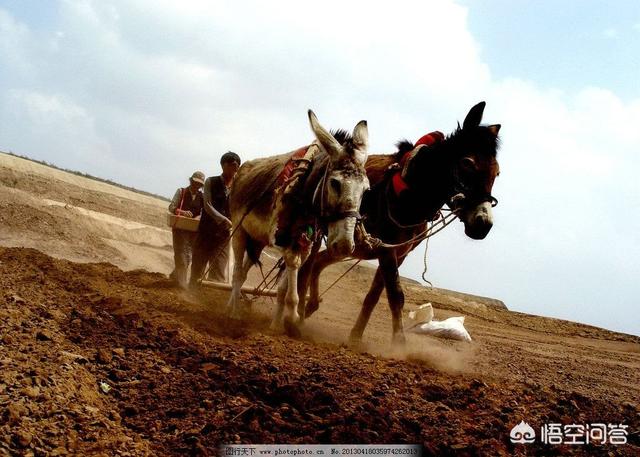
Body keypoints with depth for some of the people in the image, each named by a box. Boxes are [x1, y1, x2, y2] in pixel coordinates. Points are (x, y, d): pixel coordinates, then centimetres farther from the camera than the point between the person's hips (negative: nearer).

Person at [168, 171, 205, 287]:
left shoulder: (202, 197, 6)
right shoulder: (181, 192, 1)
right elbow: (171, 207, -3)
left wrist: (199, 217, -20)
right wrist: (182, 212, -23)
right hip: (179, 227, -3)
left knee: (188, 254, 8)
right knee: (181, 253, -5)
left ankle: (176, 274, 29)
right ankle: (182, 281, -5)